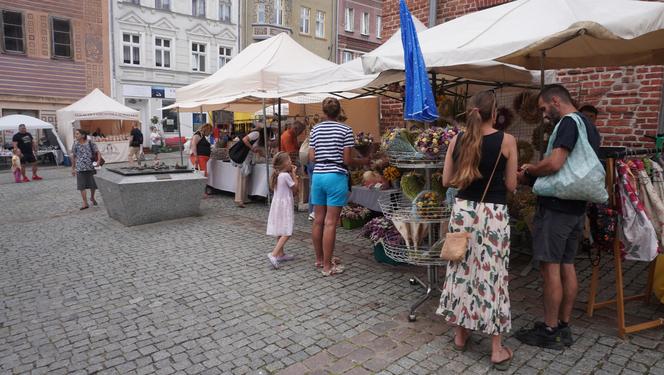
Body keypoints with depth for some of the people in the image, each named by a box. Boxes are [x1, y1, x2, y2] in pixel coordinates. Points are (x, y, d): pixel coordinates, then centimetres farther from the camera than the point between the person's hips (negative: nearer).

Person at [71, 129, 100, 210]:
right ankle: (85, 203, 2)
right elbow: (73, 156, 11)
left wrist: (98, 160, -14)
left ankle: (92, 198, 36)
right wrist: (73, 168, 12)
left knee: (93, 185, 9)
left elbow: (97, 152, 3)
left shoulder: (90, 143, -1)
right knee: (82, 186, -3)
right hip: (80, 168, 1)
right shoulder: (75, 144, 3)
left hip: (91, 167, 0)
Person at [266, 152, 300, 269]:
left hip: (277, 205, 9)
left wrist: (292, 174, 13)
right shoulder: (286, 175, -17)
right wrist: (293, 173, -2)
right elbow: (295, 188, -6)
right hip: (285, 206, -9)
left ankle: (280, 254, 26)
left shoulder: (277, 175, 8)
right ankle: (273, 254, -18)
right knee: (287, 233, -8)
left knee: (280, 232, 17)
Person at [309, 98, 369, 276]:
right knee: (330, 223, -2)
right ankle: (328, 266, 5)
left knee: (318, 220, 12)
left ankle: (319, 259, 27)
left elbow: (311, 157, 6)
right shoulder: (345, 130, -6)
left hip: (318, 175, 5)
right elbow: (347, 160, -9)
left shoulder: (316, 129, 7)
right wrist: (362, 161, 9)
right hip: (336, 176, -5)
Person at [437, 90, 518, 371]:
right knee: (493, 274, 5)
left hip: (463, 210, 3)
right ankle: (497, 349, 14)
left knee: (461, 270, 14)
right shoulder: (507, 141, -6)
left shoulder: (457, 140, 1)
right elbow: (511, 186, -2)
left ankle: (460, 334, 27)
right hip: (493, 213, -2)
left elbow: (447, 181, 5)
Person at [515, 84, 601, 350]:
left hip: (556, 207, -9)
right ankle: (564, 327, 23)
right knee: (567, 266, 13)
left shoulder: (568, 123, -13)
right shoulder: (589, 126, 17)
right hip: (577, 208, 9)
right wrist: (536, 174, 16)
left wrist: (528, 172, -7)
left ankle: (550, 331, 8)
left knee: (550, 267, -2)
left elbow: (554, 164, -25)